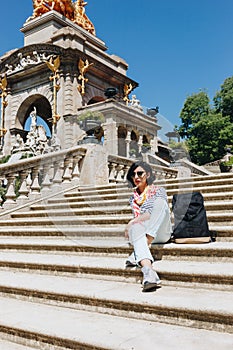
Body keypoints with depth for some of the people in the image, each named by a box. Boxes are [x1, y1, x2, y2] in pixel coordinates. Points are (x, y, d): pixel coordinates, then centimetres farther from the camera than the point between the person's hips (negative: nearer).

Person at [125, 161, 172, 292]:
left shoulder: (158, 191, 8)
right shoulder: (133, 198, 20)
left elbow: (153, 214, -8)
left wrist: (133, 222, -12)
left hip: (160, 232, -2)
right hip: (141, 232, 2)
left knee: (160, 202, -30)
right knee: (136, 228, -38)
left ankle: (136, 255, -39)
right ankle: (149, 273, -64)